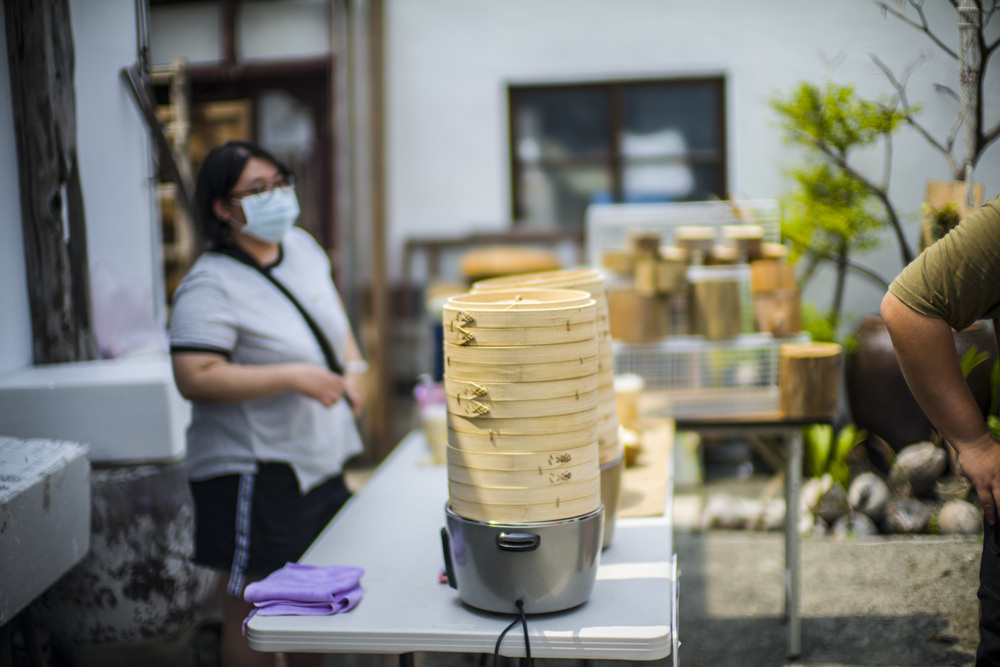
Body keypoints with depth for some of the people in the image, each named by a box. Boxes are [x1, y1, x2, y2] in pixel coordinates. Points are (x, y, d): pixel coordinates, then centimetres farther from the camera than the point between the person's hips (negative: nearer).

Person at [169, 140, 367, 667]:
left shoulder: (300, 246, 7)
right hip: (255, 473, -8)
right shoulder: (211, 286, -18)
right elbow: (195, 379, -27)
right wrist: (294, 377, -28)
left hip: (320, 460, 8)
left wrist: (352, 365, 10)